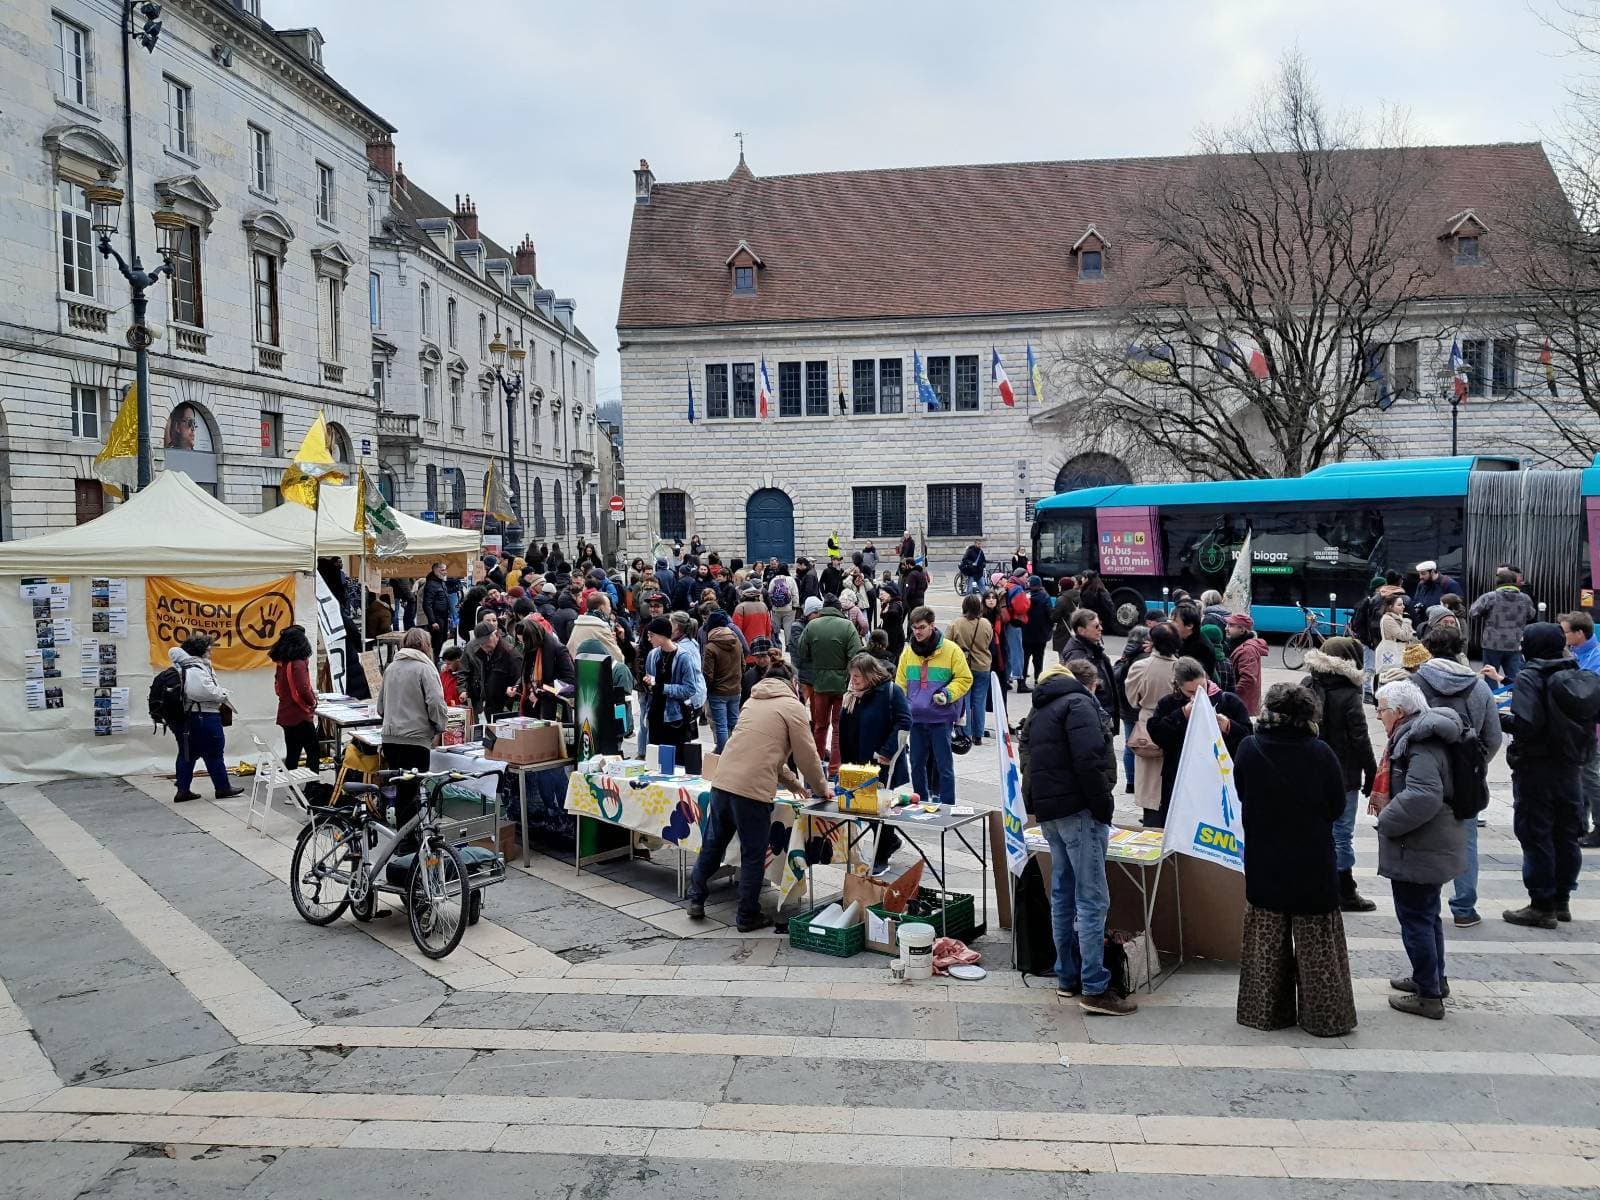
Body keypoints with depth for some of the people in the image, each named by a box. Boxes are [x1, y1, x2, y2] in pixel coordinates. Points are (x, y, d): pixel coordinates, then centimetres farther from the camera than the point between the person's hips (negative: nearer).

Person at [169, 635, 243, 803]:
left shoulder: (182, 666, 13)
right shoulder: (197, 669, -18)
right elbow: (207, 691, -27)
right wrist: (223, 694, -9)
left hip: (186, 717, 10)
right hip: (204, 717, -10)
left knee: (187, 754, 12)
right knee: (213, 753, 2)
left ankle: (183, 790, 14)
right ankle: (223, 787, 11)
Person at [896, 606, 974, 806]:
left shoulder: (951, 649, -6)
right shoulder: (908, 651, 8)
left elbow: (964, 679, -2)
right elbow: (900, 684, 16)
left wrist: (948, 694, -16)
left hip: (941, 717, -4)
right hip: (915, 717, 5)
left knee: (944, 765, 0)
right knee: (917, 764, 12)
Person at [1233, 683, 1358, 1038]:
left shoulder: (1249, 749, -11)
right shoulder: (1320, 753, -16)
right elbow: (1337, 808, -4)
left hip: (1264, 865, 2)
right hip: (1313, 865, -2)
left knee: (1266, 942, 14)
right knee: (1316, 942, 11)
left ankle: (1265, 1011, 22)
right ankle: (1324, 1016, 18)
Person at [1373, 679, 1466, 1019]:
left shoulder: (1421, 746, -24)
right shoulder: (1414, 735, 9)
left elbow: (1423, 797, -35)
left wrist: (1388, 821, -22)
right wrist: (1386, 802, 9)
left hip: (1417, 851, -11)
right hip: (1431, 847, 11)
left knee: (1416, 919, 0)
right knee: (1427, 914, 23)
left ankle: (1429, 995, 9)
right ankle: (1433, 978, 38)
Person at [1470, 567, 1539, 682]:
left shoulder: (1489, 597, -11)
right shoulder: (1525, 599, 0)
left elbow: (1472, 613, -4)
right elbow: (1531, 616, 17)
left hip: (1493, 645, -2)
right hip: (1515, 646, 2)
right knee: (1515, 679, 5)